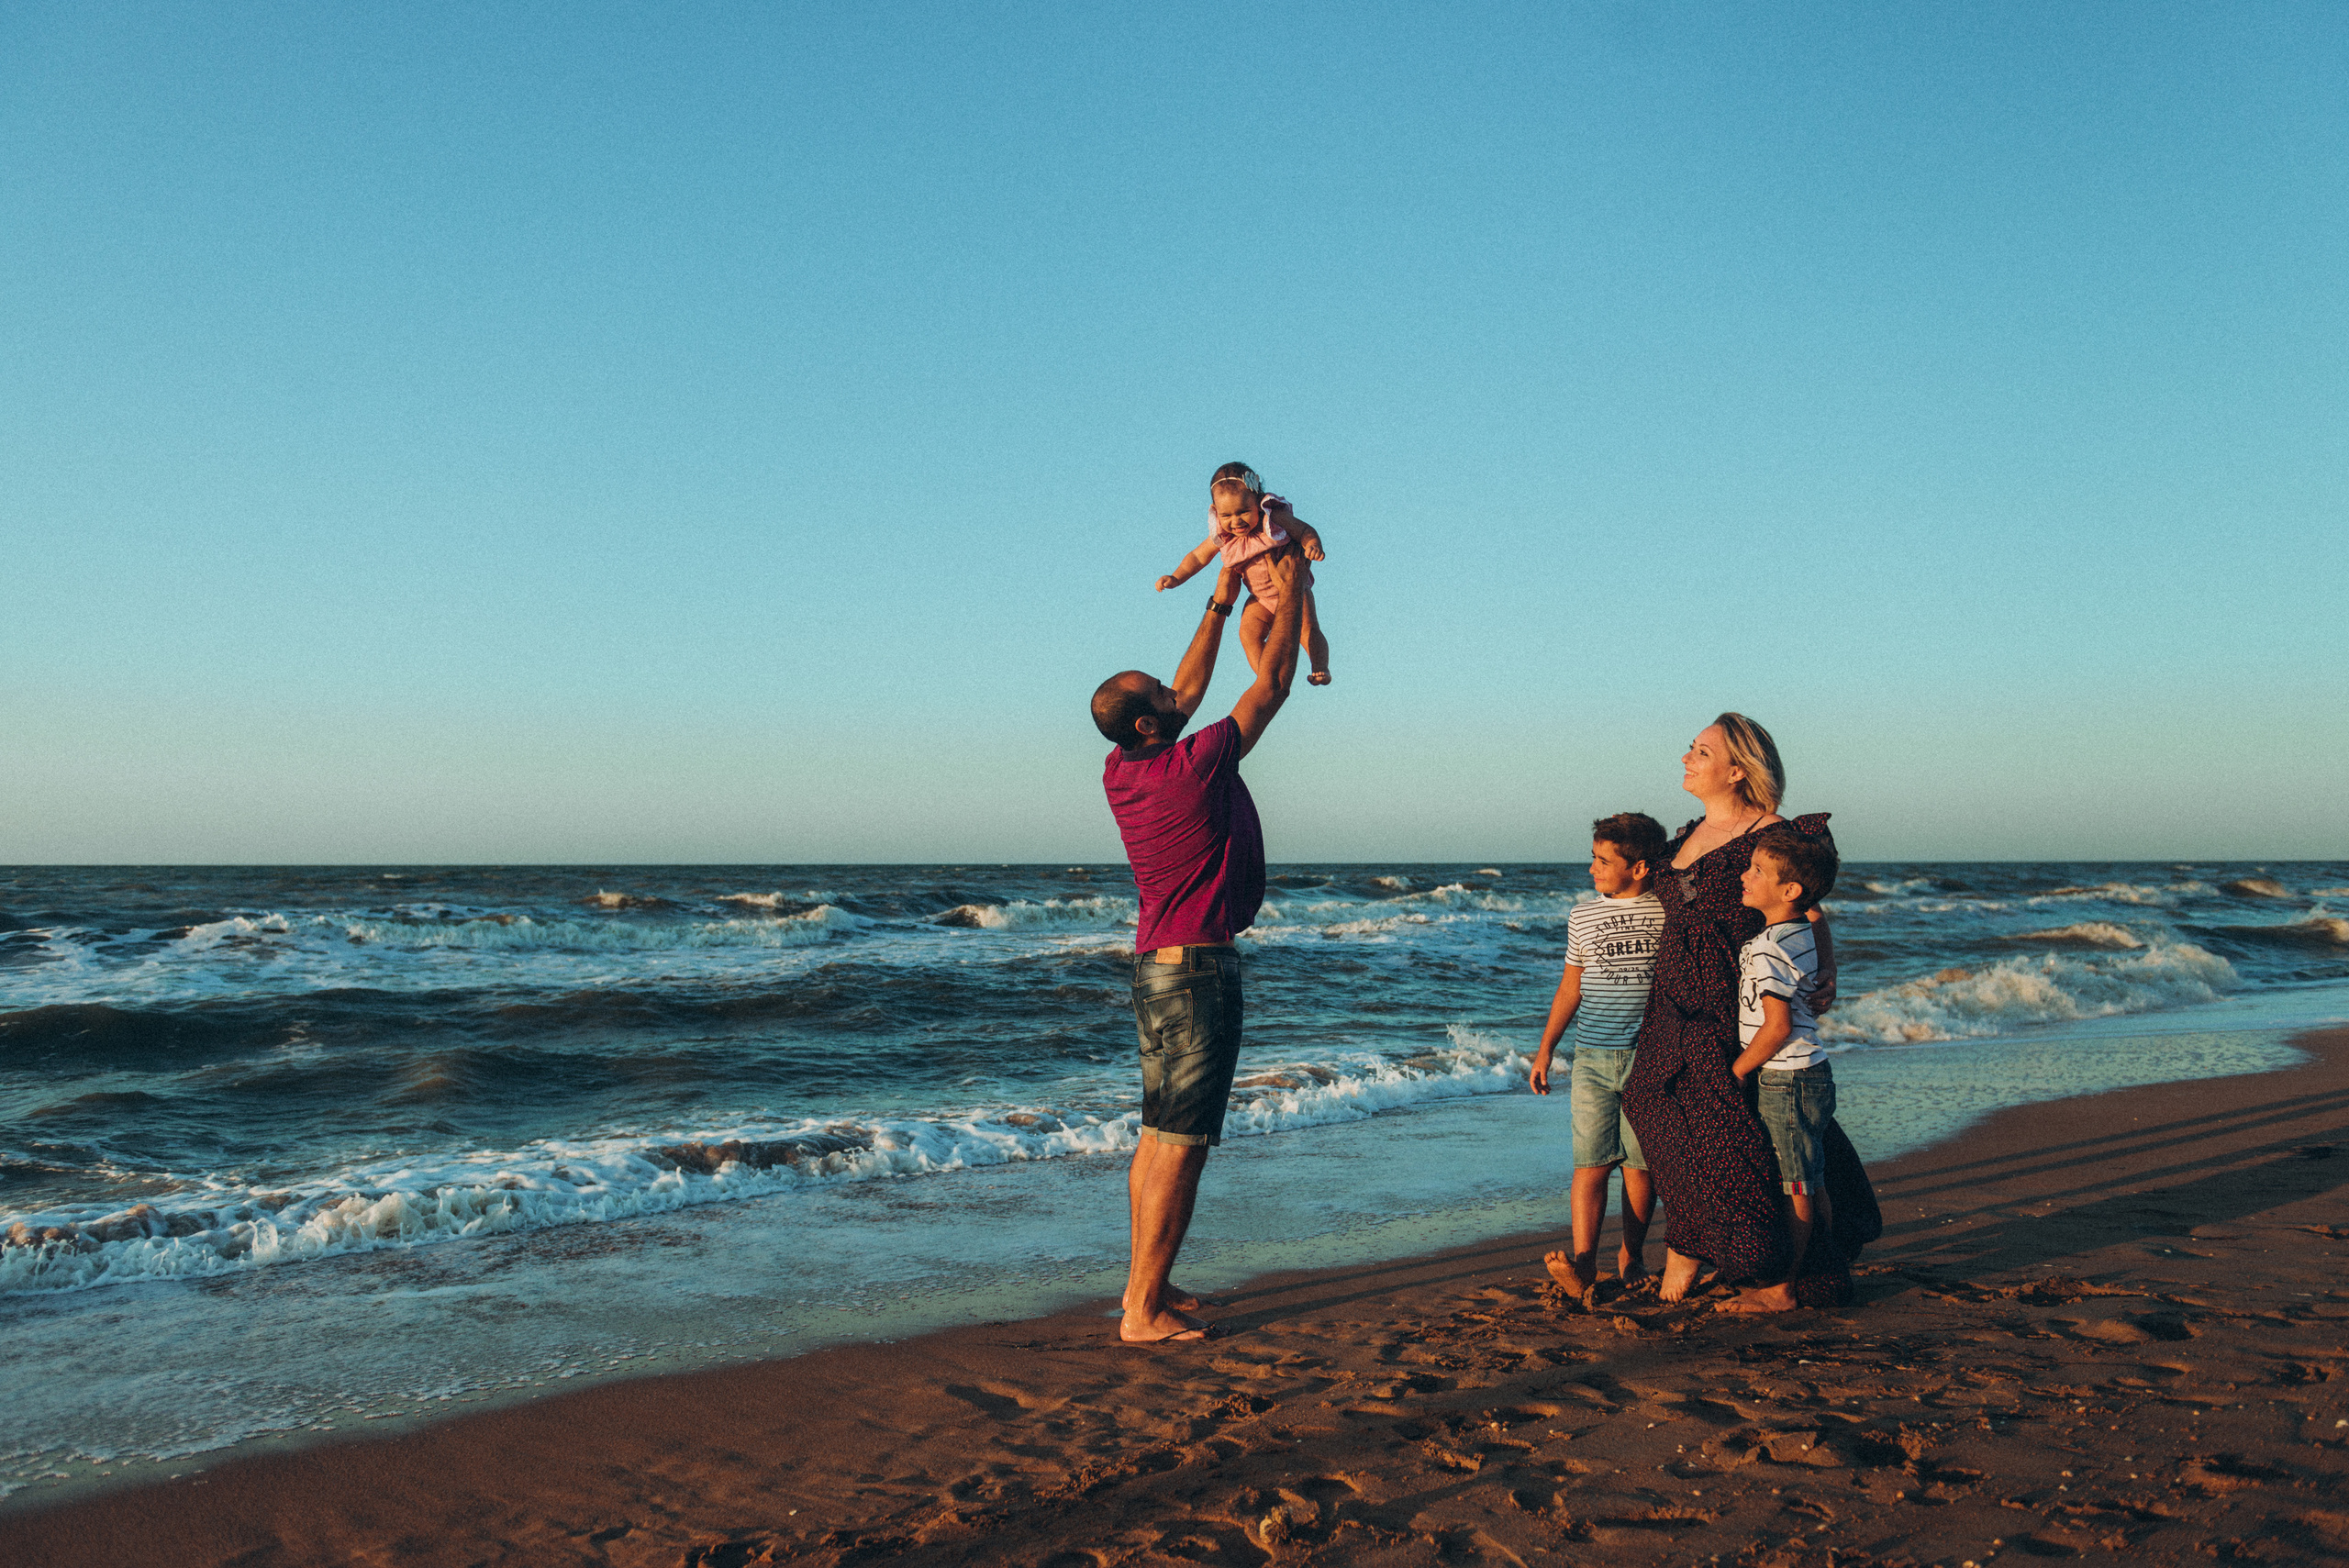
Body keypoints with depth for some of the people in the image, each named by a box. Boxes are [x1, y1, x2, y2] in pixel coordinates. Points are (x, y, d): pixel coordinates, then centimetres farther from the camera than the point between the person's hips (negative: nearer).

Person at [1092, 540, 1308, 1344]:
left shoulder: (1121, 771, 3)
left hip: (1155, 964, 9)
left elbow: (1190, 690, 18)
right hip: (1197, 967, -9)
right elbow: (1272, 686, -7)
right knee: (1181, 1143, -5)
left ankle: (1148, 1288, 22)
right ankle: (1144, 1309, -1)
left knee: (1159, 1132, 14)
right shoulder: (1194, 766, -18)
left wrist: (1221, 603, 21)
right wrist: (1291, 599, 5)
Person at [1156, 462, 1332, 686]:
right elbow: (1198, 557, 0)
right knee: (1248, 631, -17)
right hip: (1261, 597, 3)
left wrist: (1313, 545, -38)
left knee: (1309, 629, -19)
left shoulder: (1274, 518, -25)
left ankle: (1321, 668, -4)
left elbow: (1306, 532, -16)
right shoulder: (1222, 535, -16)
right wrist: (1175, 578, -11)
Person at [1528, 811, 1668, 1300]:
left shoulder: (1669, 913, 0)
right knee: (1591, 1163, -6)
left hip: (1650, 1057, -1)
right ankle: (1584, 1263, -12)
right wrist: (1545, 1048, 13)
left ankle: (1632, 1255, 18)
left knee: (1640, 1163, 3)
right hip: (1593, 1057, 1)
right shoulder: (1583, 917, 7)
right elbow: (1570, 987, 14)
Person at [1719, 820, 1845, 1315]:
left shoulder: (1767, 949, -20)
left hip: (1786, 1080, -9)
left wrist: (1734, 1073, -11)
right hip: (1811, 1076, 9)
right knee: (1811, 1185, 16)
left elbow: (1778, 1026, -22)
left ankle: (1779, 1291, 5)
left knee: (1796, 1190, -2)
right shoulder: (1802, 933, 9)